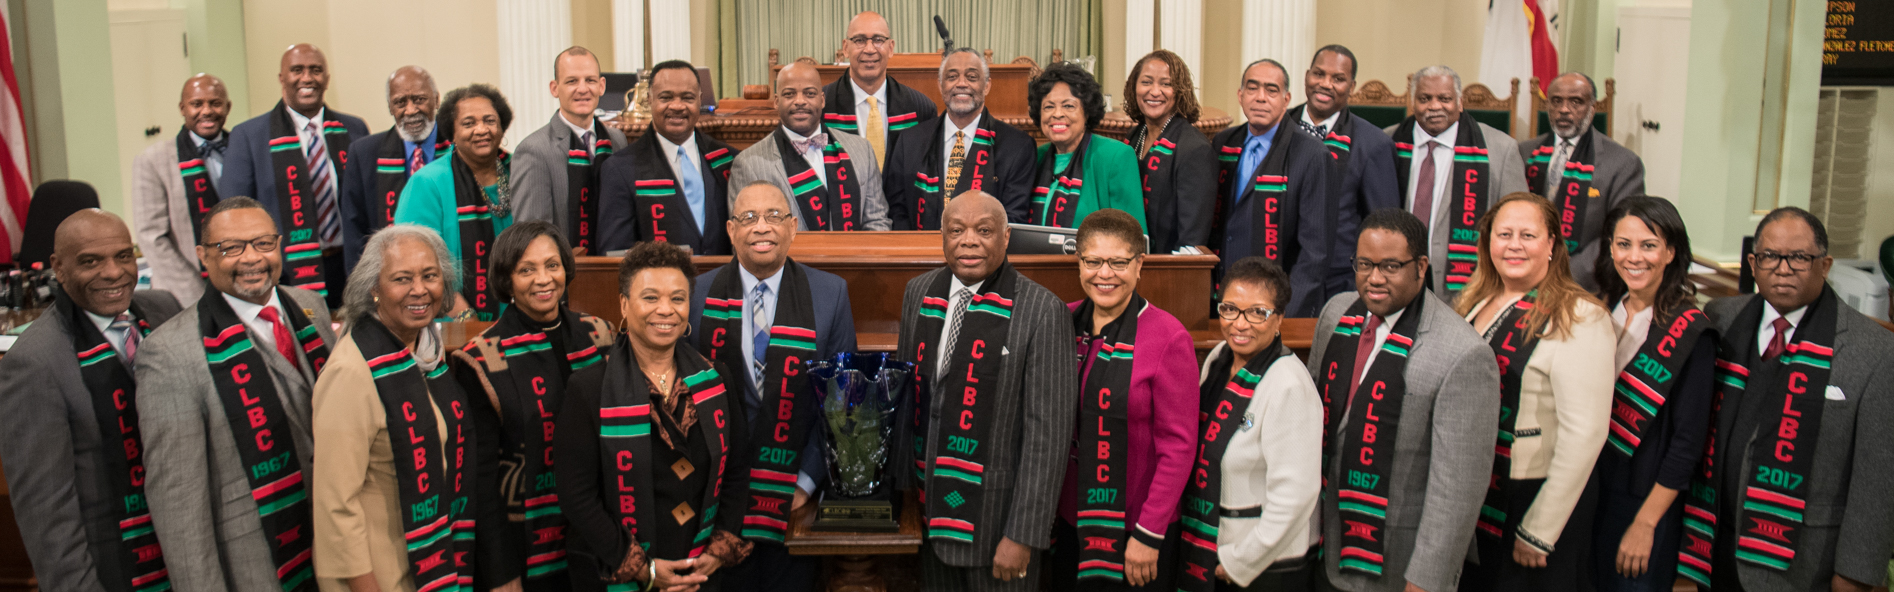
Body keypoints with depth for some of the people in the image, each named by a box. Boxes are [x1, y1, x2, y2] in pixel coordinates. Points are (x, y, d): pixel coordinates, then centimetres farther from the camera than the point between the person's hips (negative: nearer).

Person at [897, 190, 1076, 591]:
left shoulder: (1042, 312, -14)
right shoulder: (918, 293, 5)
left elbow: (1048, 429, -15)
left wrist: (1022, 535, -16)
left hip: (997, 519, -5)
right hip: (928, 508, 5)